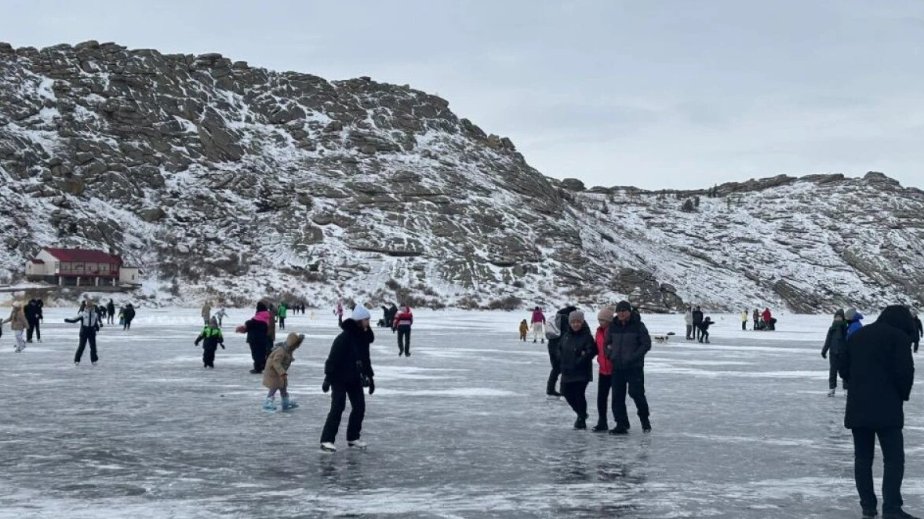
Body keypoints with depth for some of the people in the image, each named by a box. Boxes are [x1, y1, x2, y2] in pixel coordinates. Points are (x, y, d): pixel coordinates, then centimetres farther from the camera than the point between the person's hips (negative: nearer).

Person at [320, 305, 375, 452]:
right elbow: (333, 358, -22)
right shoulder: (344, 337, -21)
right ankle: (326, 440, -9)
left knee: (359, 407, 8)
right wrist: (328, 378, -23)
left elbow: (365, 358, 16)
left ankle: (353, 437, 21)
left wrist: (370, 377, 18)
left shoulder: (364, 337, 4)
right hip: (339, 378, -8)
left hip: (355, 378, 8)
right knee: (338, 407, -12)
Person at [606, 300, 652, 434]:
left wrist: (634, 357, -15)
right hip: (617, 367, 5)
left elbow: (646, 344, -7)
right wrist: (610, 354, 0)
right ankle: (621, 424, 12)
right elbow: (607, 343, 18)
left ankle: (645, 419, 16)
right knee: (617, 396, 4)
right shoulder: (613, 327, 6)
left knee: (636, 393, -8)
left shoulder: (638, 325, -7)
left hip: (634, 367, -5)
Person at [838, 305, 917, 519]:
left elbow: (843, 369, 17)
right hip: (886, 408, -6)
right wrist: (903, 395, 5)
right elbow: (904, 371, -11)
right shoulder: (900, 336, -5)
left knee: (862, 457, 12)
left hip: (857, 407, 6)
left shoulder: (856, 336, 16)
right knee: (894, 457, -3)